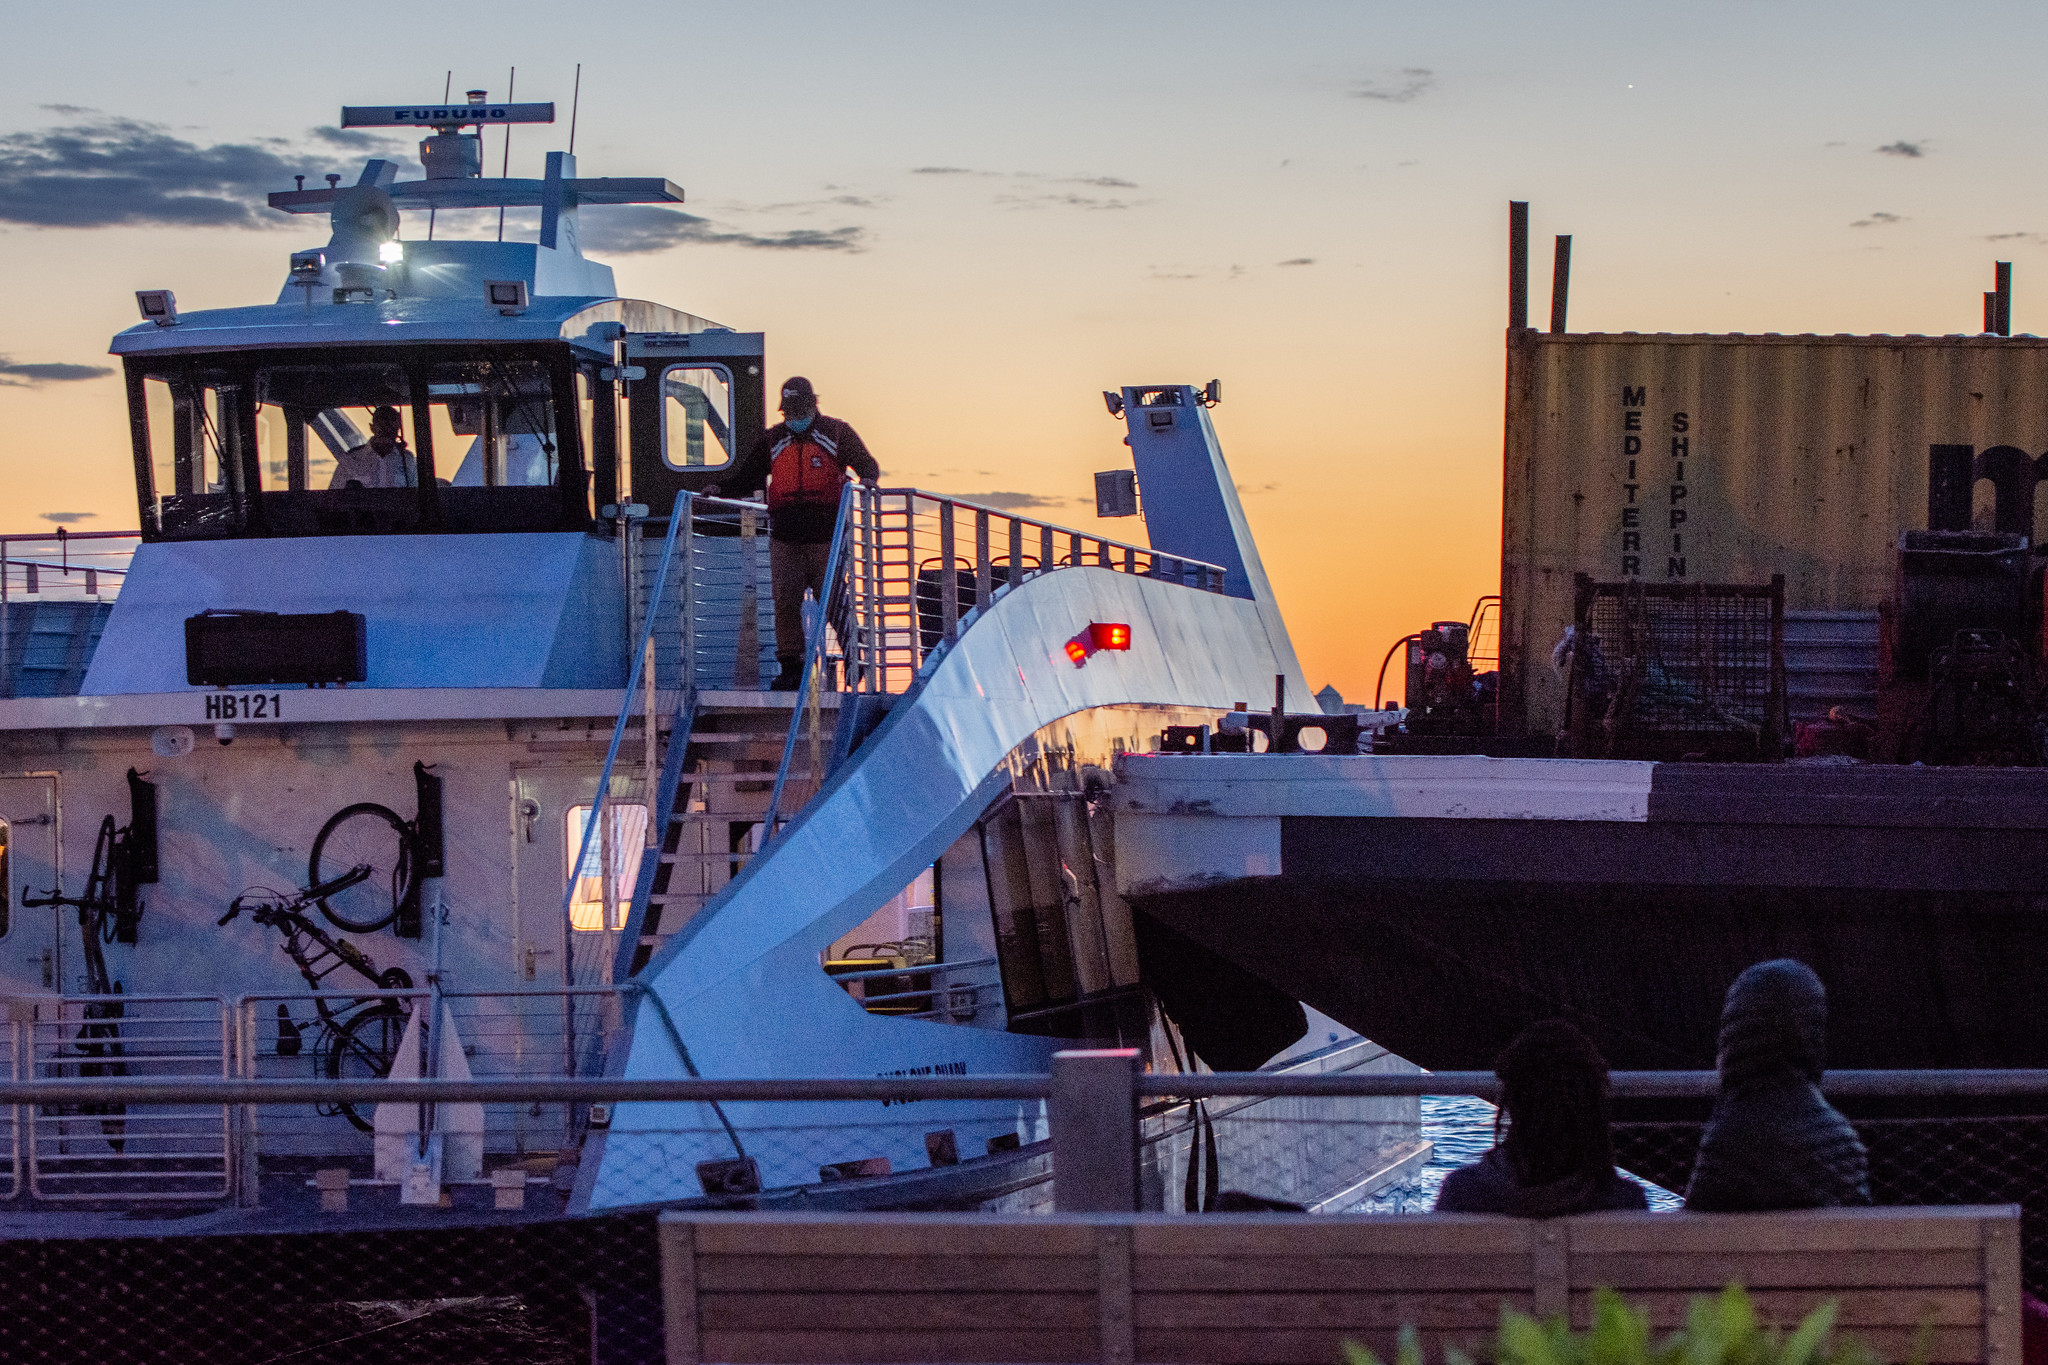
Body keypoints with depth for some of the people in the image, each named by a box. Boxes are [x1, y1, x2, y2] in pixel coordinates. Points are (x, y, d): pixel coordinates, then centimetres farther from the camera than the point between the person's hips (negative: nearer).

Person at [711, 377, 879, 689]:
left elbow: (866, 462, 6)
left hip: (826, 535, -3)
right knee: (785, 601, -3)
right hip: (785, 537, 3)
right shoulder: (773, 439, 16)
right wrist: (722, 487, 6)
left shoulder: (837, 432, 7)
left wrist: (868, 478, -16)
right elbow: (749, 472, 21)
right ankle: (790, 666, 3)